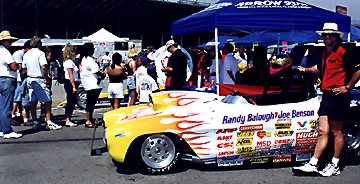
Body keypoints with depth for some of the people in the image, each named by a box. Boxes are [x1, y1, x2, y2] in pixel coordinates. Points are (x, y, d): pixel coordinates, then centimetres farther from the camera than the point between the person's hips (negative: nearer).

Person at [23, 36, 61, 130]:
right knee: (47, 101, -5)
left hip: (30, 79, 8)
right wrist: (47, 79, -13)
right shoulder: (40, 53, -11)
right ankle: (48, 122, -9)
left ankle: (35, 122, 16)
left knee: (33, 101, 11)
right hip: (39, 79, -8)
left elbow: (24, 68, 17)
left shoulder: (26, 54, 12)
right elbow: (43, 67, -19)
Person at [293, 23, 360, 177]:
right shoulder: (325, 53, 16)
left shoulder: (342, 53, -10)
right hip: (326, 96, 8)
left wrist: (347, 87, -11)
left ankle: (335, 166, 13)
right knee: (323, 131, 8)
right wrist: (305, 70, 41)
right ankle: (313, 164, 8)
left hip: (338, 96, -8)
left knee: (336, 132, 1)